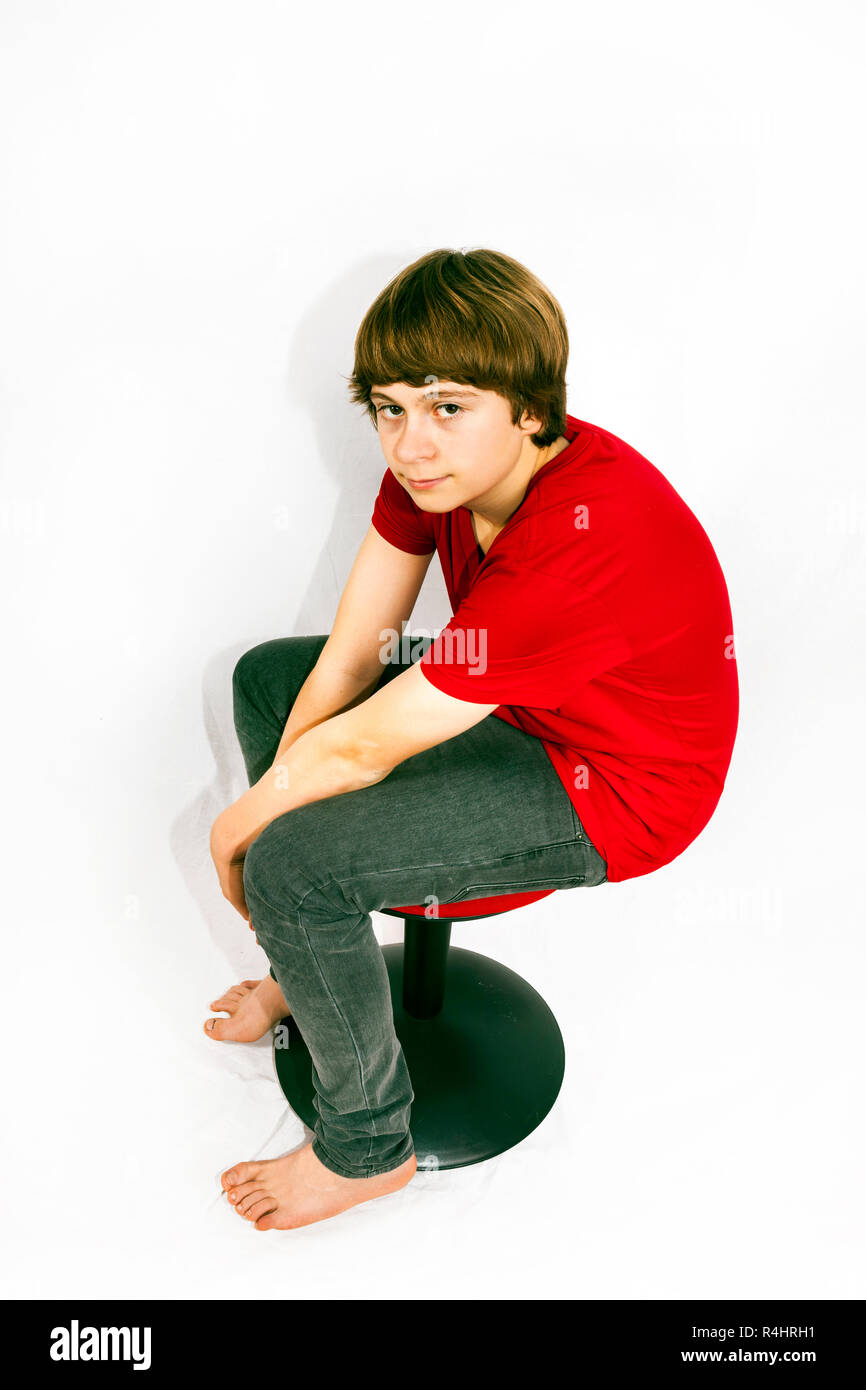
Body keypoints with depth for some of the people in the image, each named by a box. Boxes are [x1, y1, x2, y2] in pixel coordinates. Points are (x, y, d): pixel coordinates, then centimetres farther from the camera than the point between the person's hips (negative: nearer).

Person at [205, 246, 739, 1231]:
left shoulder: (579, 552, -37)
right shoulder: (441, 460, -11)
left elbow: (363, 749, -29)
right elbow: (350, 652, -8)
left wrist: (238, 832, -13)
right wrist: (274, 804, -13)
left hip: (611, 785, -9)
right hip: (512, 700, 9)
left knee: (290, 867, -22)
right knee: (264, 676, 13)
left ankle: (366, 1148, 8)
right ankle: (318, 970, 29)